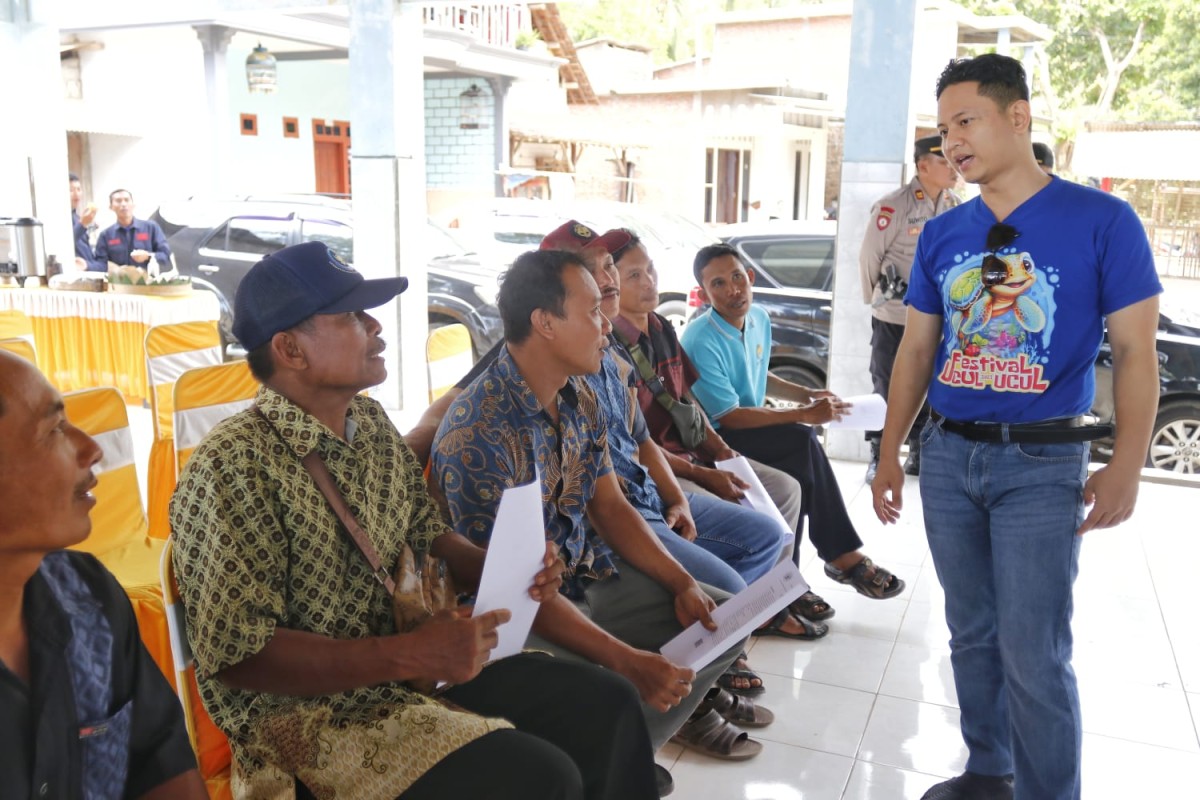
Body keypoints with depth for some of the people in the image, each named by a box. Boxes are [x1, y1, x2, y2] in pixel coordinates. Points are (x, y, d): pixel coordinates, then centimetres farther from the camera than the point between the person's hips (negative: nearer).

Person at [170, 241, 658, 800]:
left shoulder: (373, 425, 5)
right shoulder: (233, 469, -21)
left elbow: (428, 537, 16)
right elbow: (239, 658, -22)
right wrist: (409, 654, -26)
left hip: (415, 665, 8)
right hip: (305, 710, -8)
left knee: (607, 704, 3)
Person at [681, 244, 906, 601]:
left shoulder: (759, 319, 3)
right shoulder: (701, 341, -22)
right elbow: (729, 417, -22)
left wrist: (806, 394, 5)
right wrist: (803, 415, -21)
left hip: (749, 427, 8)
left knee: (800, 471, -19)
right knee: (804, 442, -26)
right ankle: (843, 555, -14)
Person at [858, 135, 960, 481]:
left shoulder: (955, 208, 3)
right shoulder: (892, 206, -13)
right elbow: (869, 256, -6)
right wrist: (875, 298, 4)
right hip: (893, 317, -5)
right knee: (886, 388, 3)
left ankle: (918, 453, 27)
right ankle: (878, 459, 13)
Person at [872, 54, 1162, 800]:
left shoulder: (1102, 220, -7)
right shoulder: (941, 235, 5)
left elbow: (1135, 352, -6)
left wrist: (1126, 466, -12)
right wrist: (890, 451, 9)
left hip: (1042, 462, -4)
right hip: (947, 455, 5)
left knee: (1034, 654, -3)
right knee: (972, 633, 14)